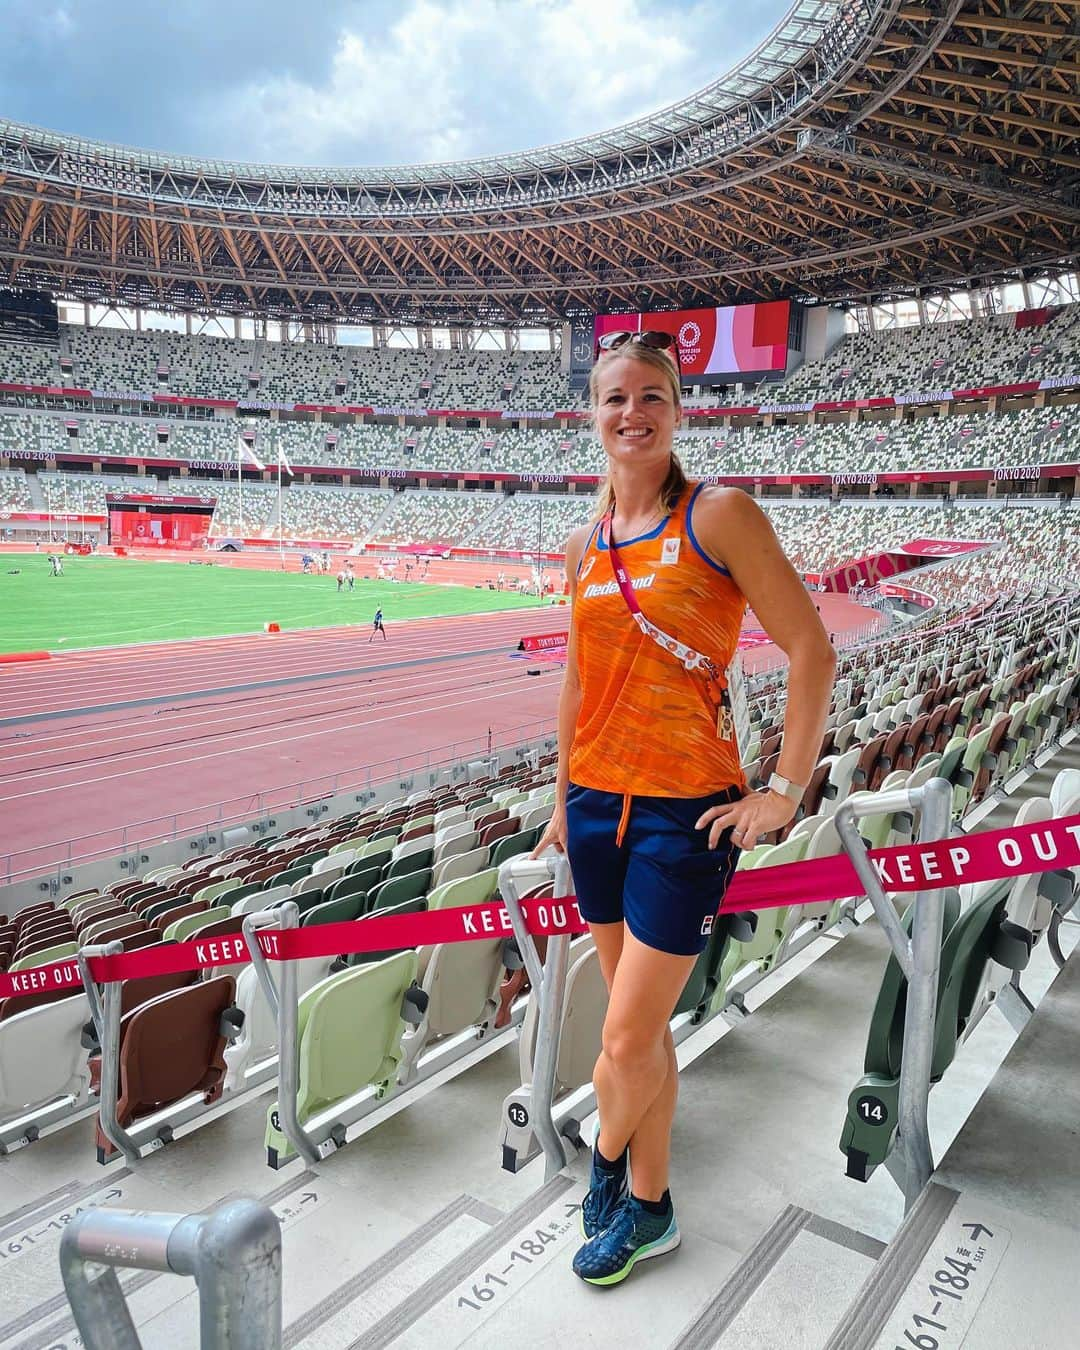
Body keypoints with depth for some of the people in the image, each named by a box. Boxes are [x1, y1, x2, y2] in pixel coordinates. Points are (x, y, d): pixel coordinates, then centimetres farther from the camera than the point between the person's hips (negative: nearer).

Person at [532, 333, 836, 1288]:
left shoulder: (720, 516, -9)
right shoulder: (587, 546, 8)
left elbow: (811, 652, -10)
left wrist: (785, 793, -11)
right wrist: (564, 795, 18)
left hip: (686, 813, -5)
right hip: (598, 804, 6)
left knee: (628, 1042, 3)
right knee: (643, 1025, 18)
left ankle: (608, 1155, 35)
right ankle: (648, 1208, 38)